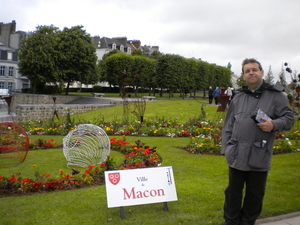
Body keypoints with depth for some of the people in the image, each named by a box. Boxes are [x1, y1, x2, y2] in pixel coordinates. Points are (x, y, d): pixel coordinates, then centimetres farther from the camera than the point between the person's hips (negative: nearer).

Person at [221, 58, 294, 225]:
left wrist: (274, 124, -20)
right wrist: (226, 148, 7)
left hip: (259, 157, -3)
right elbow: (229, 125, 13)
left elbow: (289, 119, 0)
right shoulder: (238, 97, 11)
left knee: (255, 194, 12)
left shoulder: (275, 95, 0)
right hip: (236, 155, 3)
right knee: (233, 191, 12)